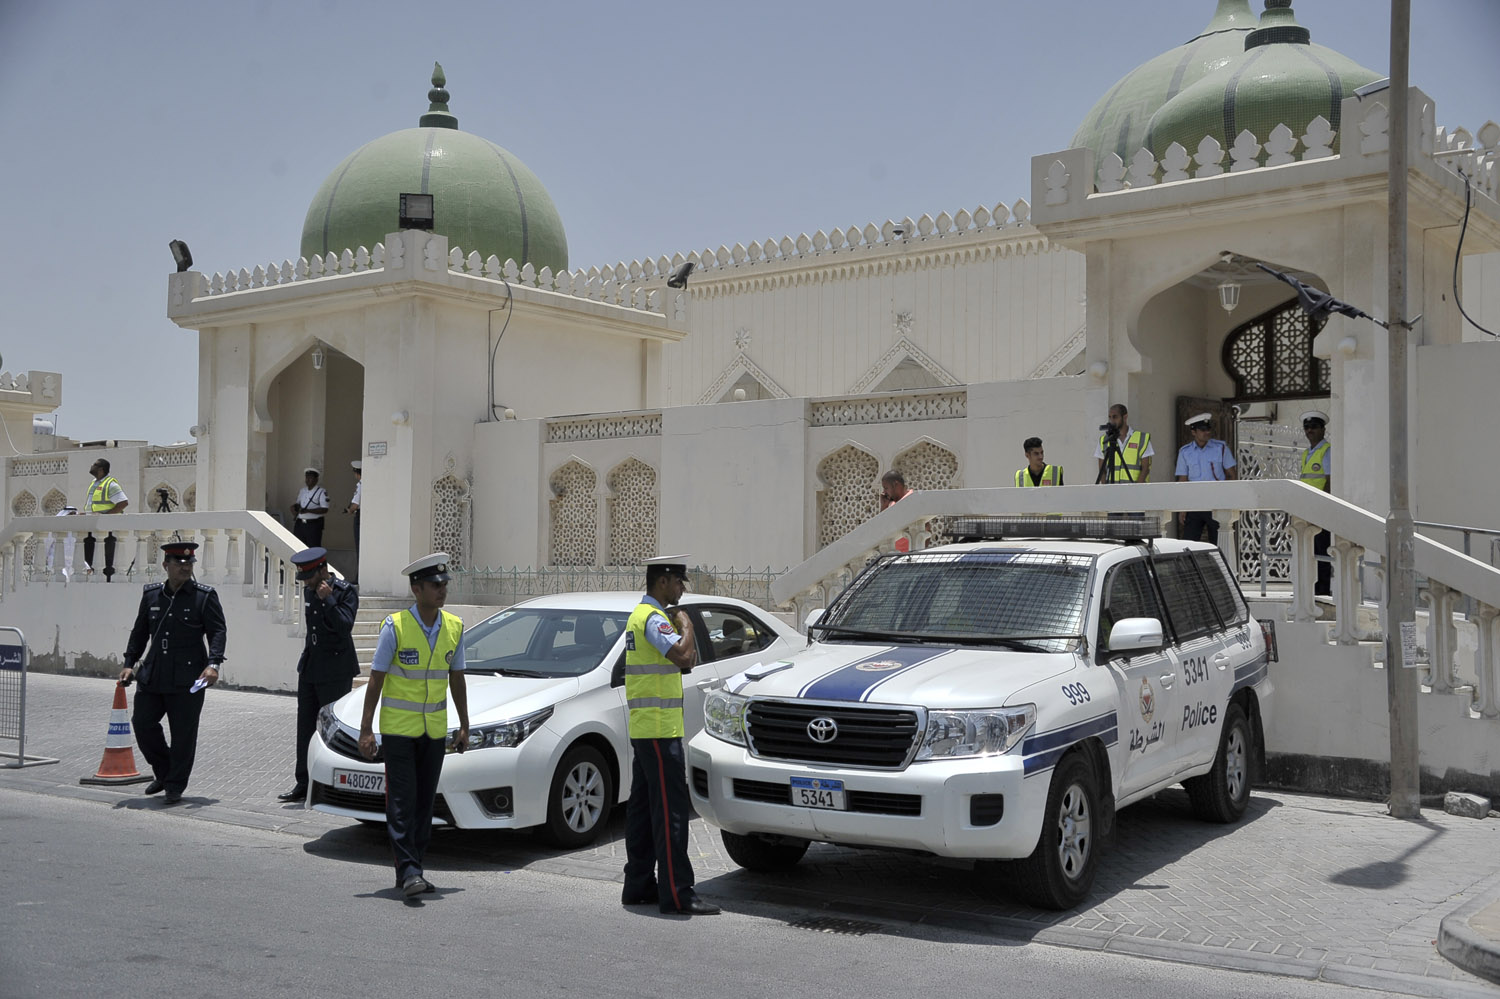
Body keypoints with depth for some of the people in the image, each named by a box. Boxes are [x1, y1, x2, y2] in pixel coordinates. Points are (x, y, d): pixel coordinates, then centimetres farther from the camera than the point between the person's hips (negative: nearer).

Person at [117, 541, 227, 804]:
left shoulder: (205, 596, -2)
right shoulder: (151, 594, 10)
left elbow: (218, 632, -6)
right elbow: (140, 631, 17)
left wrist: (213, 664, -19)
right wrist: (129, 663, 10)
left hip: (188, 679, -4)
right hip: (153, 676, 4)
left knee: (183, 733, 0)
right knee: (142, 722, 4)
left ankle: (175, 786, 14)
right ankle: (164, 773, 25)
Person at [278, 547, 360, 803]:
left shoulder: (346, 592, -11)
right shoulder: (309, 591, 11)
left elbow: (345, 626, -23)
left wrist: (328, 599, -25)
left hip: (335, 672, -7)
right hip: (309, 667, 7)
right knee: (305, 728, 8)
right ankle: (304, 784, 15)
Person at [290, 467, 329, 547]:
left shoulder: (322, 492, -8)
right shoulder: (302, 491, 15)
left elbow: (324, 509, -16)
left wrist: (307, 510, -22)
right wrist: (294, 507, 3)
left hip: (314, 525, -7)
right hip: (300, 524, 7)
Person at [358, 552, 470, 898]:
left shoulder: (454, 628, 3)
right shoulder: (394, 627, -10)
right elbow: (376, 679, -7)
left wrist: (464, 726, 13)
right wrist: (366, 729, -10)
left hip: (435, 731, 4)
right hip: (397, 728, -4)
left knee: (425, 801, 7)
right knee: (402, 801, -8)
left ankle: (412, 870, 15)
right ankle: (408, 871, -7)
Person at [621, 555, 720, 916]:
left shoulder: (639, 615, 19)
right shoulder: (653, 618, -14)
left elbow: (684, 663, 23)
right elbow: (682, 656, -29)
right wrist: (685, 624, -12)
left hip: (643, 728, 11)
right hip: (659, 729, -11)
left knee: (644, 807, 12)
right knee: (670, 809, -9)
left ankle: (639, 885, 17)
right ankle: (676, 893, -8)